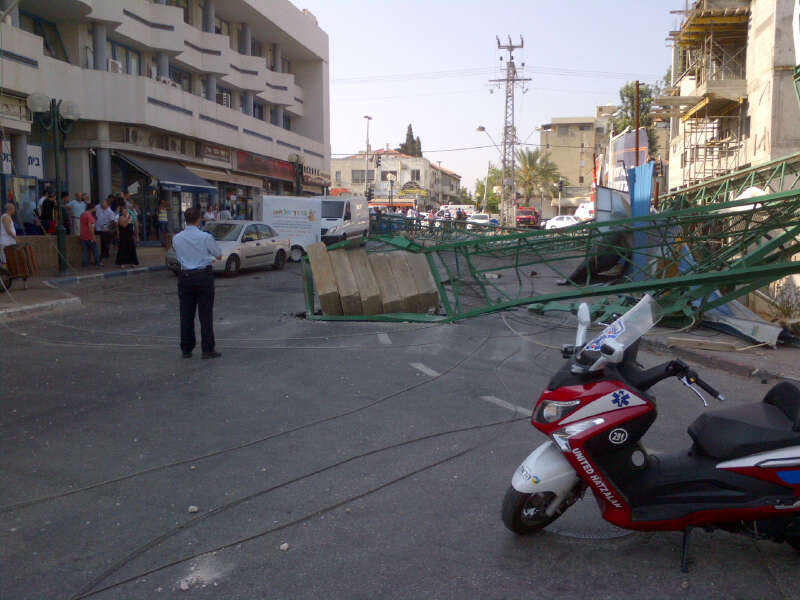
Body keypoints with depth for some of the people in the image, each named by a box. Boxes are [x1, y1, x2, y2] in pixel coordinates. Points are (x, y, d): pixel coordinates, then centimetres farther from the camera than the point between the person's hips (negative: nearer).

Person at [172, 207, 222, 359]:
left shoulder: (176, 238, 1)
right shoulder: (206, 237, -10)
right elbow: (219, 256, 2)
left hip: (185, 276, 4)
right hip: (203, 275, -3)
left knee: (186, 314, 10)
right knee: (205, 314, 2)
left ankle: (186, 349, 15)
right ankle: (208, 349, 4)